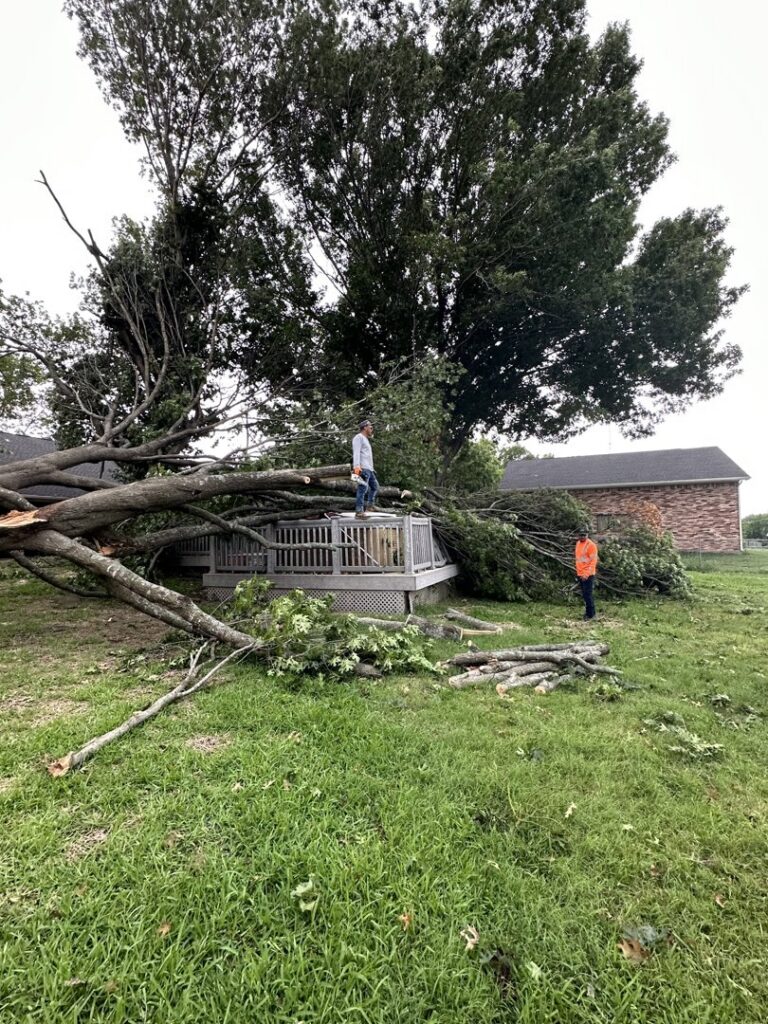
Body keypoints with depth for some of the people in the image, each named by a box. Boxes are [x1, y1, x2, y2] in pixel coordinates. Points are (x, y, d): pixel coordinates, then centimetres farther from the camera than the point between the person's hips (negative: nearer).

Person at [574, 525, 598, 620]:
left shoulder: (591, 545, -13)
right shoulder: (578, 543, 12)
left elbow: (593, 561, -16)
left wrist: (587, 573, -22)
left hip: (588, 575, -8)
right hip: (580, 574, 8)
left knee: (587, 594, -6)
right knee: (584, 594, 15)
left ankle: (590, 614, 4)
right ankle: (588, 611, 26)